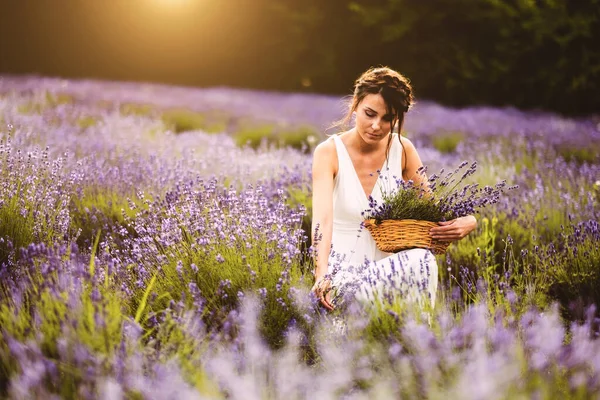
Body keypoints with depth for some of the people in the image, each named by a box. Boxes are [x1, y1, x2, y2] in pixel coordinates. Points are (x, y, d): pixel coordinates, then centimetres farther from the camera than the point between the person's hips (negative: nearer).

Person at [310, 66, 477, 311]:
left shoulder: (402, 150, 1)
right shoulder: (329, 153, -10)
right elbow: (322, 219, -25)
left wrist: (467, 222, -17)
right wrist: (322, 275, -42)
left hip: (386, 266, 5)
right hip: (342, 269, -5)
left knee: (421, 259, -31)